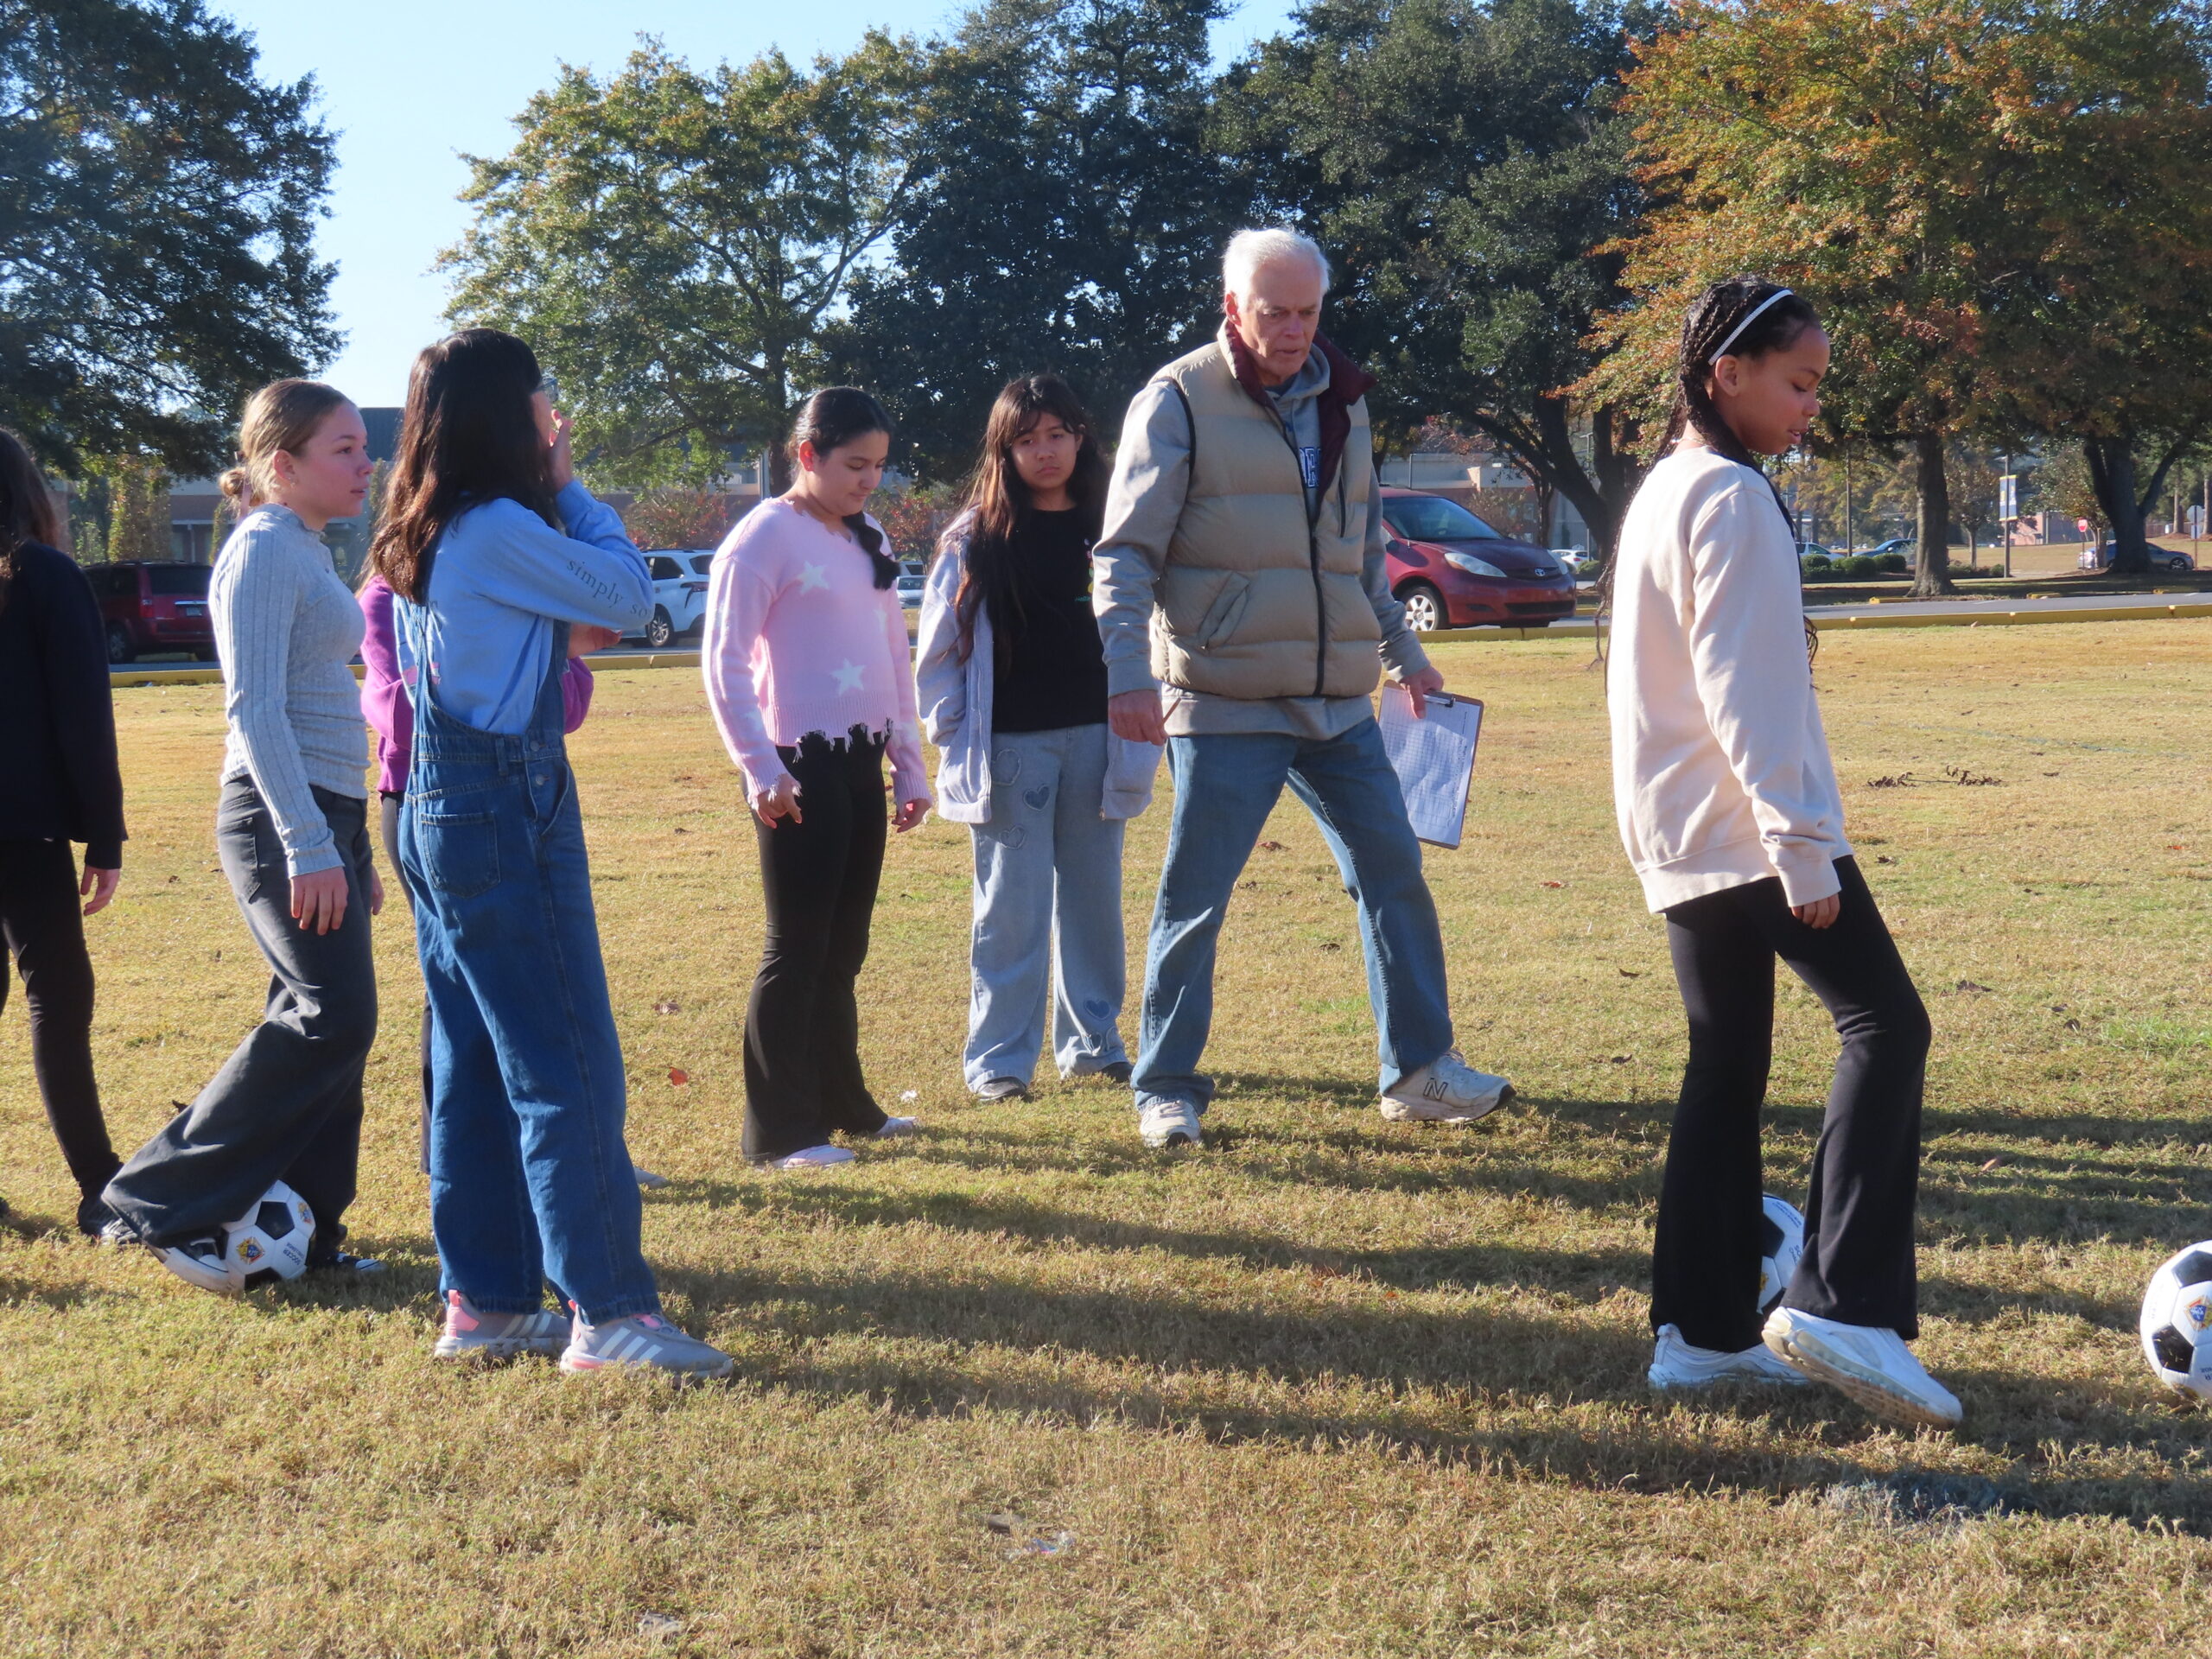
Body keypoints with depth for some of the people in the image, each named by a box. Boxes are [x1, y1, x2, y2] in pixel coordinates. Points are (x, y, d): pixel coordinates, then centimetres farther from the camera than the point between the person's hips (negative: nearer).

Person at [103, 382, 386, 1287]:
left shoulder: (308, 554, 17)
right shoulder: (264, 550, -11)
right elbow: (255, 710, -18)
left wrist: (352, 845, 22)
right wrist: (308, 847, -24)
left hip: (327, 812, 9)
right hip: (282, 814, -9)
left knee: (327, 1024, 7)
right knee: (333, 1017, -13)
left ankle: (300, 1230, 13)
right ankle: (162, 1203, -6)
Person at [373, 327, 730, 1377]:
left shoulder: (420, 539, 13)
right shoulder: (497, 530, -15)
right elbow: (629, 597, -9)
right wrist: (570, 490, 1)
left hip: (439, 810, 10)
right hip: (508, 810, -10)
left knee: (475, 1067, 12)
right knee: (569, 1066, -6)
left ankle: (482, 1302, 17)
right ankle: (607, 1311, -4)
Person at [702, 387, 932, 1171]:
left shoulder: (868, 540, 15)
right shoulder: (766, 536, -8)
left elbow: (895, 654, 20)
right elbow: (723, 660, -12)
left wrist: (908, 763, 17)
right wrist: (761, 768, -17)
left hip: (860, 764, 7)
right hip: (799, 767, -7)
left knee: (843, 947, 15)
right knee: (798, 950, -4)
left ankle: (842, 1103, 26)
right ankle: (779, 1130, 3)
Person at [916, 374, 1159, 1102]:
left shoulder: (1108, 530, 7)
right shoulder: (975, 538, 0)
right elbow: (939, 647, 2)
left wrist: (1140, 736, 2)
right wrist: (953, 738, -4)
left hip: (1094, 739, 3)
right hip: (1010, 746, -2)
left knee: (1092, 896, 10)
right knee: (1011, 907, -1)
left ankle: (1093, 1041, 21)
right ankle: (998, 1059, 6)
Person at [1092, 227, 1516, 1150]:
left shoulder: (1339, 400, 14)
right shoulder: (1179, 402, -5)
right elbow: (1125, 556, -9)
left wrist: (1402, 653, 27)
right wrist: (1128, 675, -19)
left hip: (1337, 704, 6)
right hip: (1223, 707, -6)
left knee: (1394, 873, 8)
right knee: (1194, 900, -1)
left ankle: (1418, 1070, 20)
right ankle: (1166, 1089, 12)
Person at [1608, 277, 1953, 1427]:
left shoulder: (1664, 493, 18)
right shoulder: (1731, 499, -12)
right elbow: (1745, 689, -19)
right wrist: (1802, 847, -20)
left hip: (1681, 843, 10)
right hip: (1751, 827, -10)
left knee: (1726, 1066, 11)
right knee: (1885, 1025, -9)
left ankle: (1701, 1329, 11)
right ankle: (1843, 1302, -16)